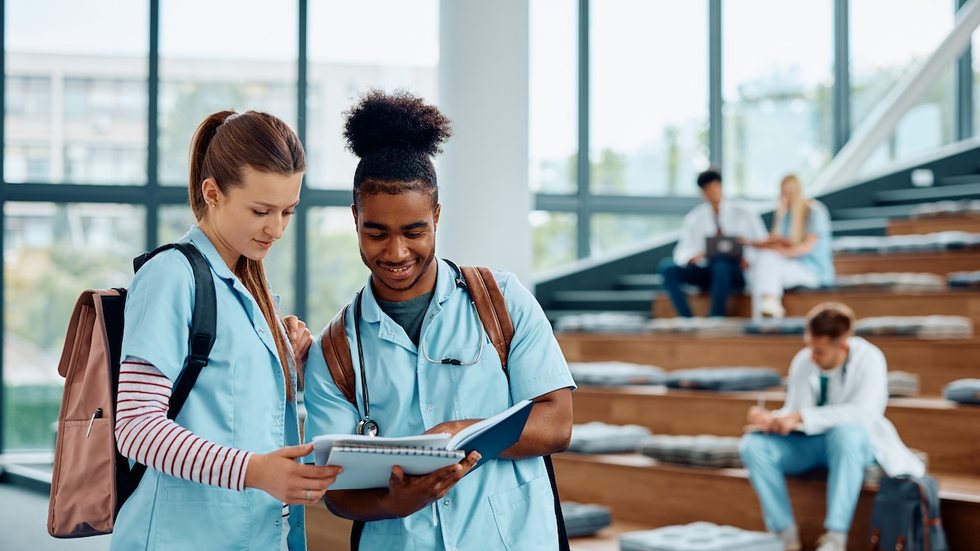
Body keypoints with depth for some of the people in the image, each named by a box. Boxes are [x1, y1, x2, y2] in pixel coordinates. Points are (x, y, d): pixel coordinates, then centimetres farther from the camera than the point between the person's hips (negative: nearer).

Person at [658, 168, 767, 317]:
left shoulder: (743, 214, 4)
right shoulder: (694, 218, 7)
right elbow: (682, 251, 2)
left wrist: (748, 259, -18)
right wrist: (692, 257, -22)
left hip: (734, 273, -3)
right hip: (706, 271, 3)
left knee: (721, 266, -39)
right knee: (667, 266, -21)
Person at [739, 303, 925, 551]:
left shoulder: (869, 359, -14)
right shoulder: (802, 361, -2)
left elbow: (863, 413, -27)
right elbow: (792, 410, 0)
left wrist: (801, 417, -32)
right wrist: (770, 419, -24)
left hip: (853, 443, -4)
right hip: (809, 443, 4)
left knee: (847, 432, -40)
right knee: (752, 444, -20)